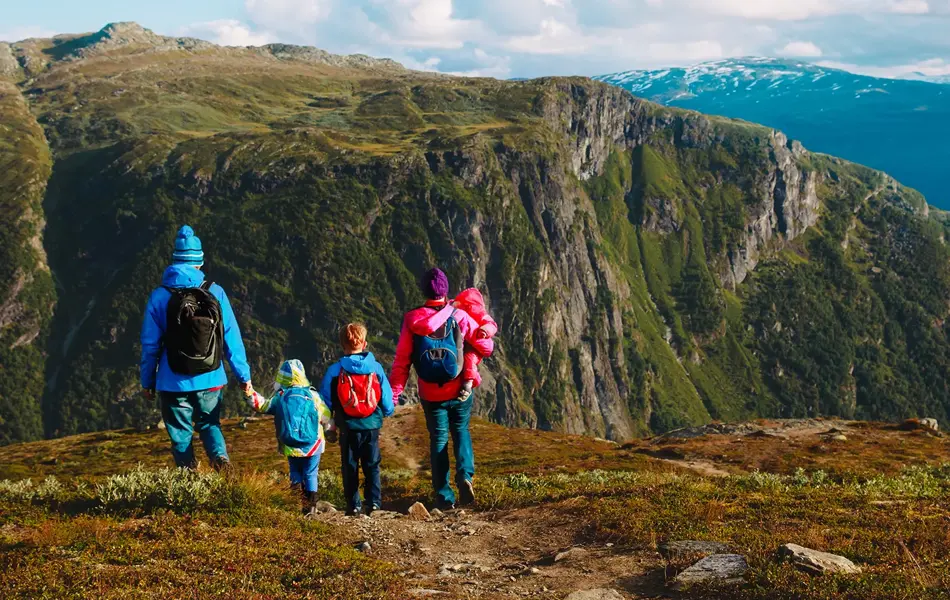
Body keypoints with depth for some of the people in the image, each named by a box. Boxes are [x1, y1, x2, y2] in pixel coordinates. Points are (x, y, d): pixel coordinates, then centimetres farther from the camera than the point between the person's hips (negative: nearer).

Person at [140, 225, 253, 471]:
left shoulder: (159, 297, -7)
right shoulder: (215, 293, -6)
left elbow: (150, 345, -1)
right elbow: (232, 337, -3)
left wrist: (147, 381, 11)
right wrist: (244, 376, 5)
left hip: (174, 383, -1)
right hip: (211, 380, 1)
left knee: (181, 433, 12)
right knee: (210, 424, 19)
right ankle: (220, 456, -7)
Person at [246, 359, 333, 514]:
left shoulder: (279, 396, -5)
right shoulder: (313, 395, -6)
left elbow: (262, 405, 7)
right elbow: (326, 418, 0)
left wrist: (250, 393, 17)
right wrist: (331, 432, 18)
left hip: (291, 448, 1)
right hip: (313, 446, -1)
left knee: (295, 472, 20)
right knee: (311, 474, 11)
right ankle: (310, 505, 7)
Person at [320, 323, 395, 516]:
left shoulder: (334, 370, -7)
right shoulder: (376, 368, -4)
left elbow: (325, 401, -2)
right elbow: (387, 399, 1)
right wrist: (387, 412, 22)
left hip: (348, 428, -1)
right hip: (372, 426, 1)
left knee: (350, 467, 10)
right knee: (372, 465, 11)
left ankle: (353, 505, 10)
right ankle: (374, 501, 3)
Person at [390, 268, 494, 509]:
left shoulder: (412, 320, -7)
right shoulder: (459, 316, -9)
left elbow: (401, 360, -7)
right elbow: (485, 346, -3)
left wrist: (394, 393, -2)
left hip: (431, 395, 0)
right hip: (459, 391, 0)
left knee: (438, 439, 13)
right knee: (461, 431, 20)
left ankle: (444, 496, 12)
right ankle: (465, 475, -5)